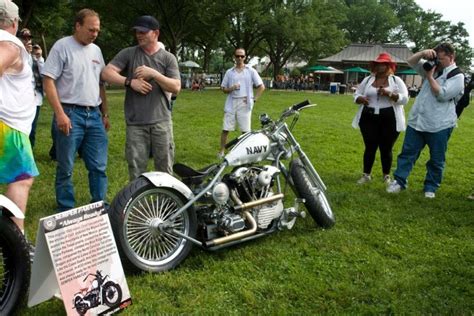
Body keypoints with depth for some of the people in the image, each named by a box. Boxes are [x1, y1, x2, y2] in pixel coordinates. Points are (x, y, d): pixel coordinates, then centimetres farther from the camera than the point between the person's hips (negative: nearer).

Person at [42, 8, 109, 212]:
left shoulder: (96, 50, 15)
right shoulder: (62, 46, -5)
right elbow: (48, 81, -10)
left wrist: (105, 113, 17)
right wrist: (60, 113, -17)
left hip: (94, 115, 6)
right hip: (70, 114, -6)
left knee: (99, 166, 7)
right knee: (66, 168, 4)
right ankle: (65, 211, 15)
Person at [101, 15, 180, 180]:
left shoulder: (168, 58, 5)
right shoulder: (128, 53, 5)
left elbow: (176, 88, -4)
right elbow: (106, 73, -3)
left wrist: (153, 74, -15)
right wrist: (130, 81, -15)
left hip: (161, 122, 0)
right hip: (135, 123, 0)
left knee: (165, 169, 7)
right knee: (136, 170, 5)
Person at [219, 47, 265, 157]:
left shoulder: (251, 71, 4)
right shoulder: (229, 72, 9)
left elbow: (261, 86, 5)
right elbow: (223, 88, 11)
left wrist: (254, 99, -3)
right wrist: (231, 88, -10)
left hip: (245, 104, -1)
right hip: (231, 104, 2)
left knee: (245, 130, 1)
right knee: (225, 129, 1)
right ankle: (222, 151, 11)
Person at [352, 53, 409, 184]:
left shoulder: (396, 80, 1)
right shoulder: (367, 80, 9)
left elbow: (404, 99, -7)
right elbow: (357, 94, 11)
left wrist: (389, 93, -22)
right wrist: (360, 99, -13)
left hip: (389, 120, -2)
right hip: (369, 119, 2)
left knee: (386, 149, 5)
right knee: (370, 147, 6)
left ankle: (386, 176, 18)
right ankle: (366, 174, 16)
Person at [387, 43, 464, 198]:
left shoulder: (457, 76, -6)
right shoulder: (433, 68, 12)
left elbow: (442, 95, -19)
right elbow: (411, 62, 13)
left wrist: (430, 77, -11)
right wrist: (423, 53, -6)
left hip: (439, 126, -5)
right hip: (417, 120, 6)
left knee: (436, 159, 6)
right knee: (407, 152, 7)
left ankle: (430, 187, 18)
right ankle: (399, 181, 14)